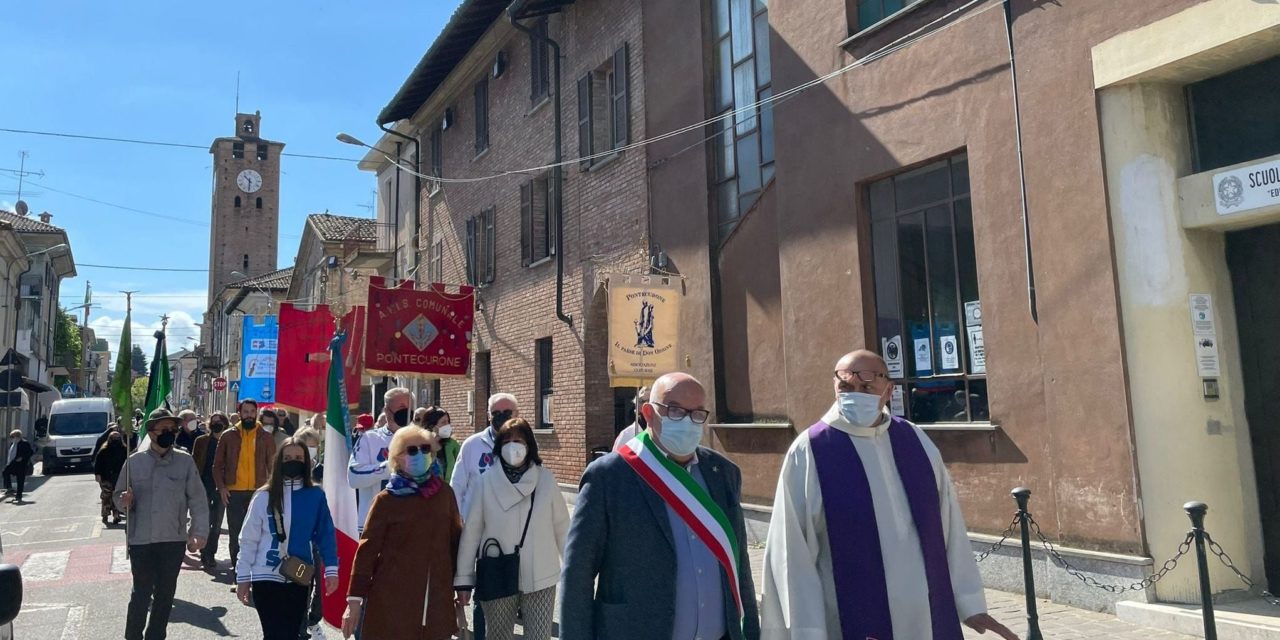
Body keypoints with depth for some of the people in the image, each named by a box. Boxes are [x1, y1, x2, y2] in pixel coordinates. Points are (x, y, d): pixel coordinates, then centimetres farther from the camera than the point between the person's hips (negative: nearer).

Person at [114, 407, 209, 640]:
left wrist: (199, 531, -7)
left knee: (165, 593, 11)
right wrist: (124, 501, -16)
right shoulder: (134, 461, -1)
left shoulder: (185, 461, -2)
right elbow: (119, 495, 7)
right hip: (140, 539, -1)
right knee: (141, 592, 1)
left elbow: (197, 500, 0)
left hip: (174, 540, 1)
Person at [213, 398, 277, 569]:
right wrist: (221, 487, -2)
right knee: (235, 534, 6)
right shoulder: (228, 436, 5)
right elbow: (218, 464, 9)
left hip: (258, 492, 0)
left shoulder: (266, 438, 5)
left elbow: (272, 465, 6)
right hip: (234, 492, 0)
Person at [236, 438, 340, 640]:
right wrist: (243, 577, 0)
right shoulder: (264, 496, -5)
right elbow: (248, 539, -1)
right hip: (266, 577, -2)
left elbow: (326, 534, 0)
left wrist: (331, 569, -6)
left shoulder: (316, 496, -2)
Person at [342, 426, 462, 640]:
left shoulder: (444, 493, 5)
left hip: (436, 602, 3)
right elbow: (367, 549, -3)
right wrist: (355, 598, -5)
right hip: (392, 602, -3)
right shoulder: (387, 499, -4)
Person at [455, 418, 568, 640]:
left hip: (539, 579, 0)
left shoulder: (546, 479, -5)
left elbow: (562, 528, 1)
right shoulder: (486, 482, -6)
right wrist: (464, 578, -1)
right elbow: (471, 531, -2)